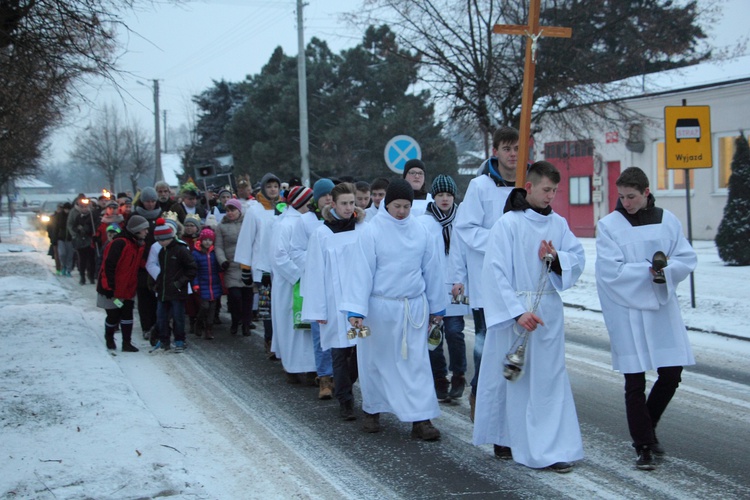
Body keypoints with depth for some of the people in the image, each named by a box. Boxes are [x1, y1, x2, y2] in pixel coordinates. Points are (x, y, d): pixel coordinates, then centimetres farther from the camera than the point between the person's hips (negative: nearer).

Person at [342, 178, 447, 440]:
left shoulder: (420, 231, 2)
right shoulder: (371, 231, -8)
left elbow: (430, 270, 9)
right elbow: (362, 271, -11)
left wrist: (436, 307, 14)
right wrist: (356, 309, -17)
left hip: (414, 308, 2)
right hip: (380, 307, -2)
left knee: (416, 362, -1)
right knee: (376, 360, 11)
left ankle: (420, 419, 1)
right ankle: (372, 410, 29)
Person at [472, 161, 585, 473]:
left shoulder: (558, 224, 8)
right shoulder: (508, 223, -9)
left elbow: (578, 259, 10)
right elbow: (496, 272, -13)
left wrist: (557, 257, -12)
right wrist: (517, 312, -20)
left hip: (548, 310, 4)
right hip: (514, 309, -4)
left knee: (550, 378, 3)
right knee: (512, 376, 3)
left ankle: (554, 447, 8)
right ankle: (505, 440, 18)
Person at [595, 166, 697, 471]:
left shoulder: (667, 221, 4)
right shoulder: (609, 225, -6)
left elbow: (687, 258, 2)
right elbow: (612, 271, -13)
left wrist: (666, 270, -17)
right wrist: (650, 270, -16)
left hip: (663, 308, 3)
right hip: (627, 311, -3)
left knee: (672, 373, 5)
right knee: (635, 382, 0)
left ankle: (647, 426, 30)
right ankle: (643, 447, 10)